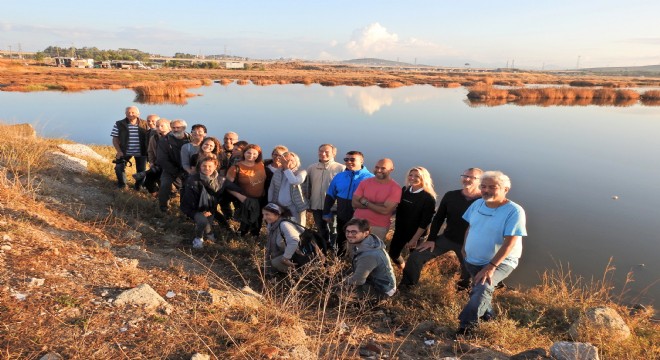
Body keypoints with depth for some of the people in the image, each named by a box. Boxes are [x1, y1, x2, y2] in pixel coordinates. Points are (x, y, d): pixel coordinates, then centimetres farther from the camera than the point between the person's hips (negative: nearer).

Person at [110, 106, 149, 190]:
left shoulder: (145, 124, -5)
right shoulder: (119, 124, -7)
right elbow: (115, 139, -3)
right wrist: (119, 151, -13)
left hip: (141, 152, 0)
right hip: (125, 151, 0)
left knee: (141, 170, 8)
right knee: (119, 167, 0)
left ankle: (139, 186, 33)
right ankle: (122, 184, 25)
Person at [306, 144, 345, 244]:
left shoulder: (341, 168, -8)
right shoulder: (311, 168, 7)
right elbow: (307, 187, 13)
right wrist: (308, 202, 12)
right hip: (316, 206, 5)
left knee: (334, 232, 7)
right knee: (322, 232, 19)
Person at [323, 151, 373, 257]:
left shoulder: (369, 178, -13)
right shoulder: (339, 176, 0)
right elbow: (330, 196, 8)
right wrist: (326, 213, 8)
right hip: (342, 217, 4)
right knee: (341, 241, 21)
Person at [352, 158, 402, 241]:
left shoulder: (395, 188, -10)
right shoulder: (365, 182, 1)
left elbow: (385, 210, -18)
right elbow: (355, 203, -6)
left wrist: (365, 202, -10)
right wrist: (377, 205, -15)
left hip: (378, 228, -3)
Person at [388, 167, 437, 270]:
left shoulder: (428, 198, -17)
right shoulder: (404, 190, -1)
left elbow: (425, 221, -18)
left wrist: (415, 239, -18)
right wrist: (397, 227, 10)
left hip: (416, 233, -5)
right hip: (400, 230, 5)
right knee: (393, 253, 13)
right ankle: (402, 267, 44)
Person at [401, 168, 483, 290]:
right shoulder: (450, 196, -3)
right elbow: (438, 219, 3)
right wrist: (431, 239, -2)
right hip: (446, 238, 3)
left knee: (468, 272, 11)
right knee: (415, 257, -6)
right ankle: (406, 286, 11)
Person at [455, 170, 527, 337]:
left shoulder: (514, 211, -20)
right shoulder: (477, 204, -2)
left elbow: (510, 242, -24)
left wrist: (491, 266, -29)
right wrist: (465, 247, 12)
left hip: (500, 262, -6)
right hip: (472, 260, 7)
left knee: (482, 289, -28)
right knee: (477, 290, 22)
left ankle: (467, 325, -15)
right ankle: (486, 314, 49)